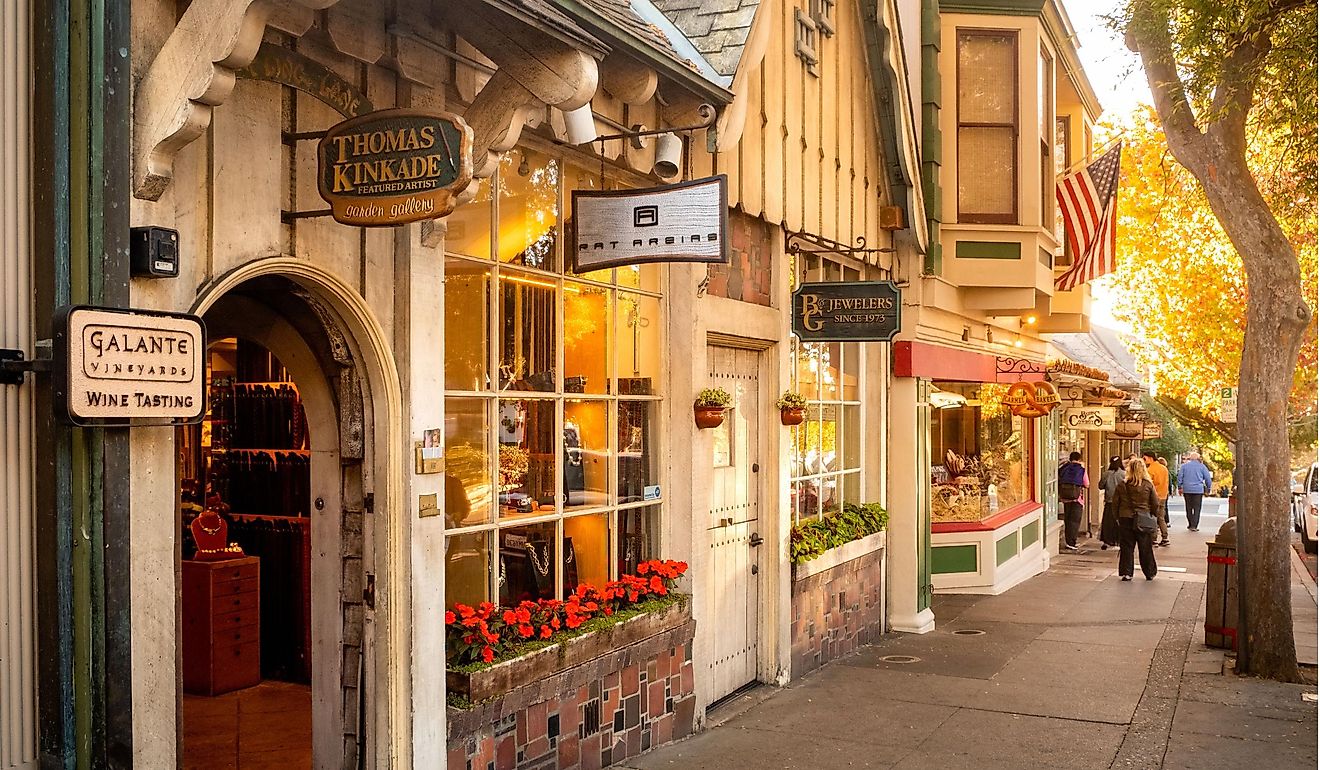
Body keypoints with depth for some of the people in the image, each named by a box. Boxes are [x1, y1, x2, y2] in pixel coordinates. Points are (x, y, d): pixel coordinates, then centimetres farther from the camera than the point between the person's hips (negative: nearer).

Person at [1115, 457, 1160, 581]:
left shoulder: (1123, 485, -5)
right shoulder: (1149, 485, -6)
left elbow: (1116, 503, 0)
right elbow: (1155, 504, -1)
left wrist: (1117, 517, 12)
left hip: (1125, 519, 0)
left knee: (1126, 547, 7)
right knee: (1146, 548, 11)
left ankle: (1126, 573, 6)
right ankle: (1150, 573, 20)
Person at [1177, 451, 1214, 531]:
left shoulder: (1184, 465, 6)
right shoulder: (1202, 466, 3)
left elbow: (1180, 477, 4)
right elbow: (1208, 478, 4)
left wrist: (1180, 487, 10)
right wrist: (1208, 489, 12)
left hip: (1186, 489, 2)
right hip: (1198, 490, -2)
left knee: (1189, 508, 12)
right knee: (1197, 508, 0)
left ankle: (1190, 524, 15)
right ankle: (1194, 525, -7)